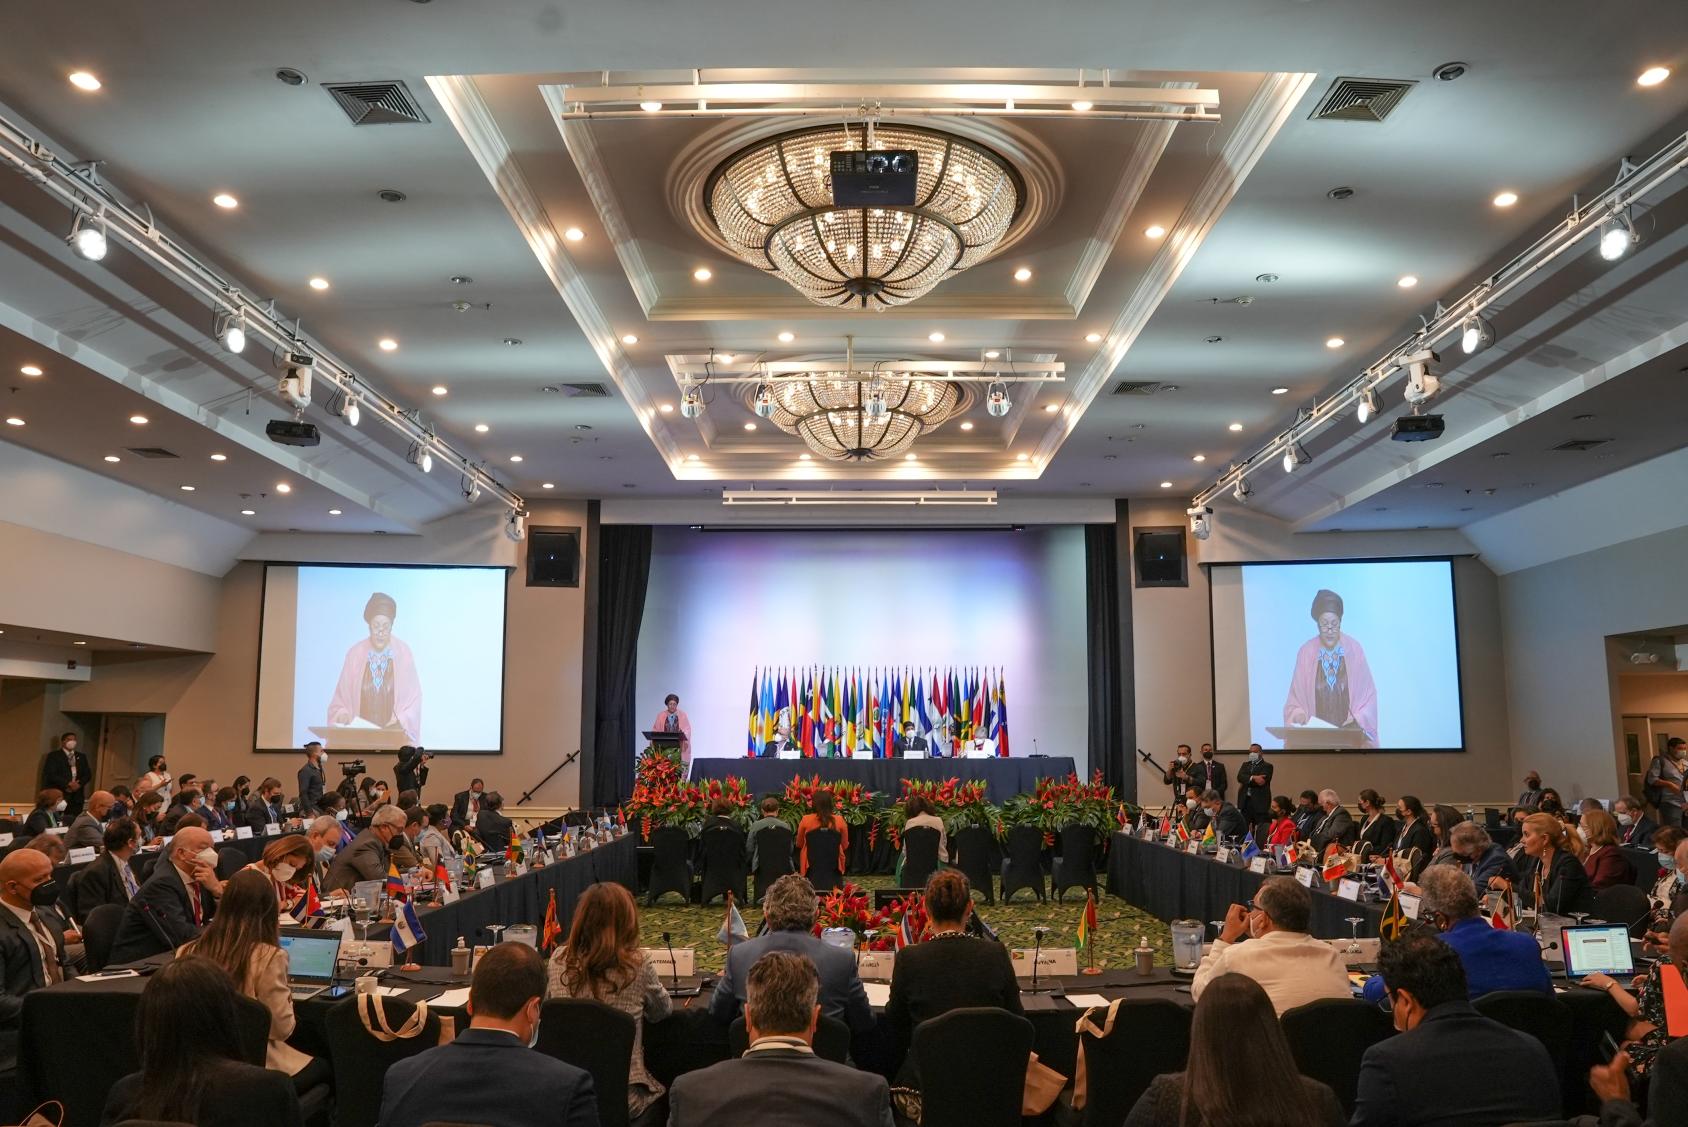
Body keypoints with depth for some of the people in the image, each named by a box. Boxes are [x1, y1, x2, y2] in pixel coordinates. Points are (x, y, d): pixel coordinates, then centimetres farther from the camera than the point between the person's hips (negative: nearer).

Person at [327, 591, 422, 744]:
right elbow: (341, 698, 8)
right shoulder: (355, 654, 3)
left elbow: (413, 698, 0)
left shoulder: (403, 653, -2)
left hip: (395, 735, -1)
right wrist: (342, 715, -10)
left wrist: (401, 722, -15)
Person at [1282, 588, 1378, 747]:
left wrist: (1358, 721, -11)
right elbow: (1296, 698, 5)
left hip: (1351, 731, 0)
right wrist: (1298, 716, -13)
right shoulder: (1305, 652, -1)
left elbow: (1368, 695, 3)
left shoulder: (1354, 649, -2)